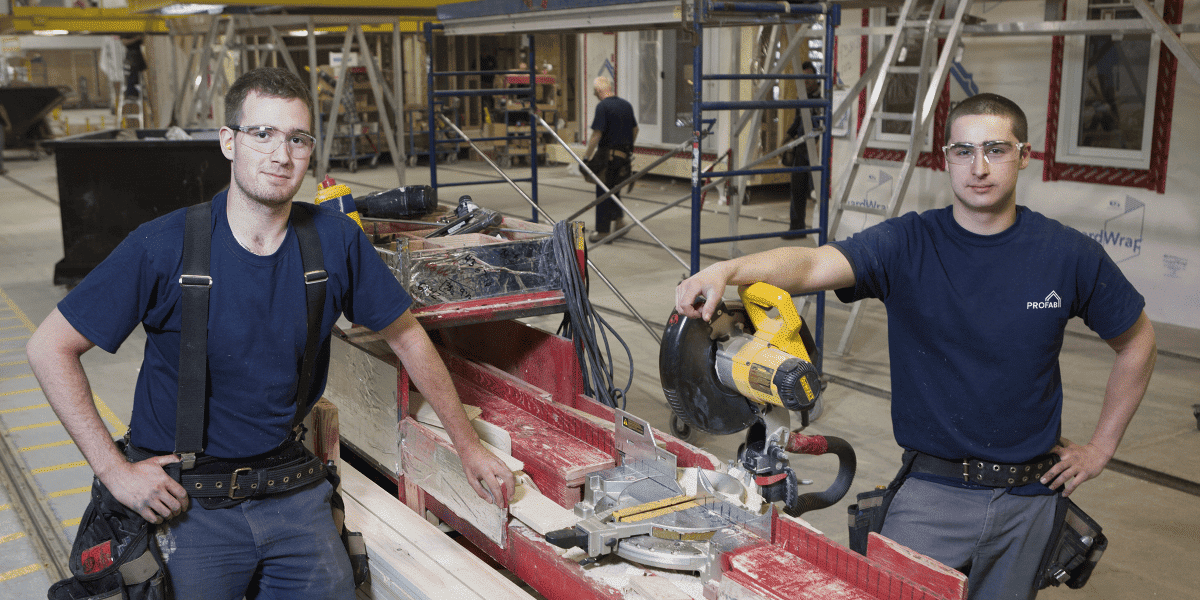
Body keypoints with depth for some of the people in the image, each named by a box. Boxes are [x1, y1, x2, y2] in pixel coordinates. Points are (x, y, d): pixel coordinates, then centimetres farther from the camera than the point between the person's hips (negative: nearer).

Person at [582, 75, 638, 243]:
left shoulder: (603, 106, -14)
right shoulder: (627, 105, 8)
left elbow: (597, 134, -19)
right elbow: (635, 129, 17)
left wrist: (587, 154, -11)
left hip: (608, 154, -7)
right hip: (625, 154, 7)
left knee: (603, 192, 2)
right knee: (614, 188, 24)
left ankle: (602, 231, 5)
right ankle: (619, 217, 16)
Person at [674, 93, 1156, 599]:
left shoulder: (1069, 255, -4)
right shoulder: (908, 244, -10)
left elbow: (1137, 342, 11)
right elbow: (812, 263, -28)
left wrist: (1101, 446, 8)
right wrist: (727, 270, -47)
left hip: (1029, 500, 2)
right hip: (932, 489, -2)